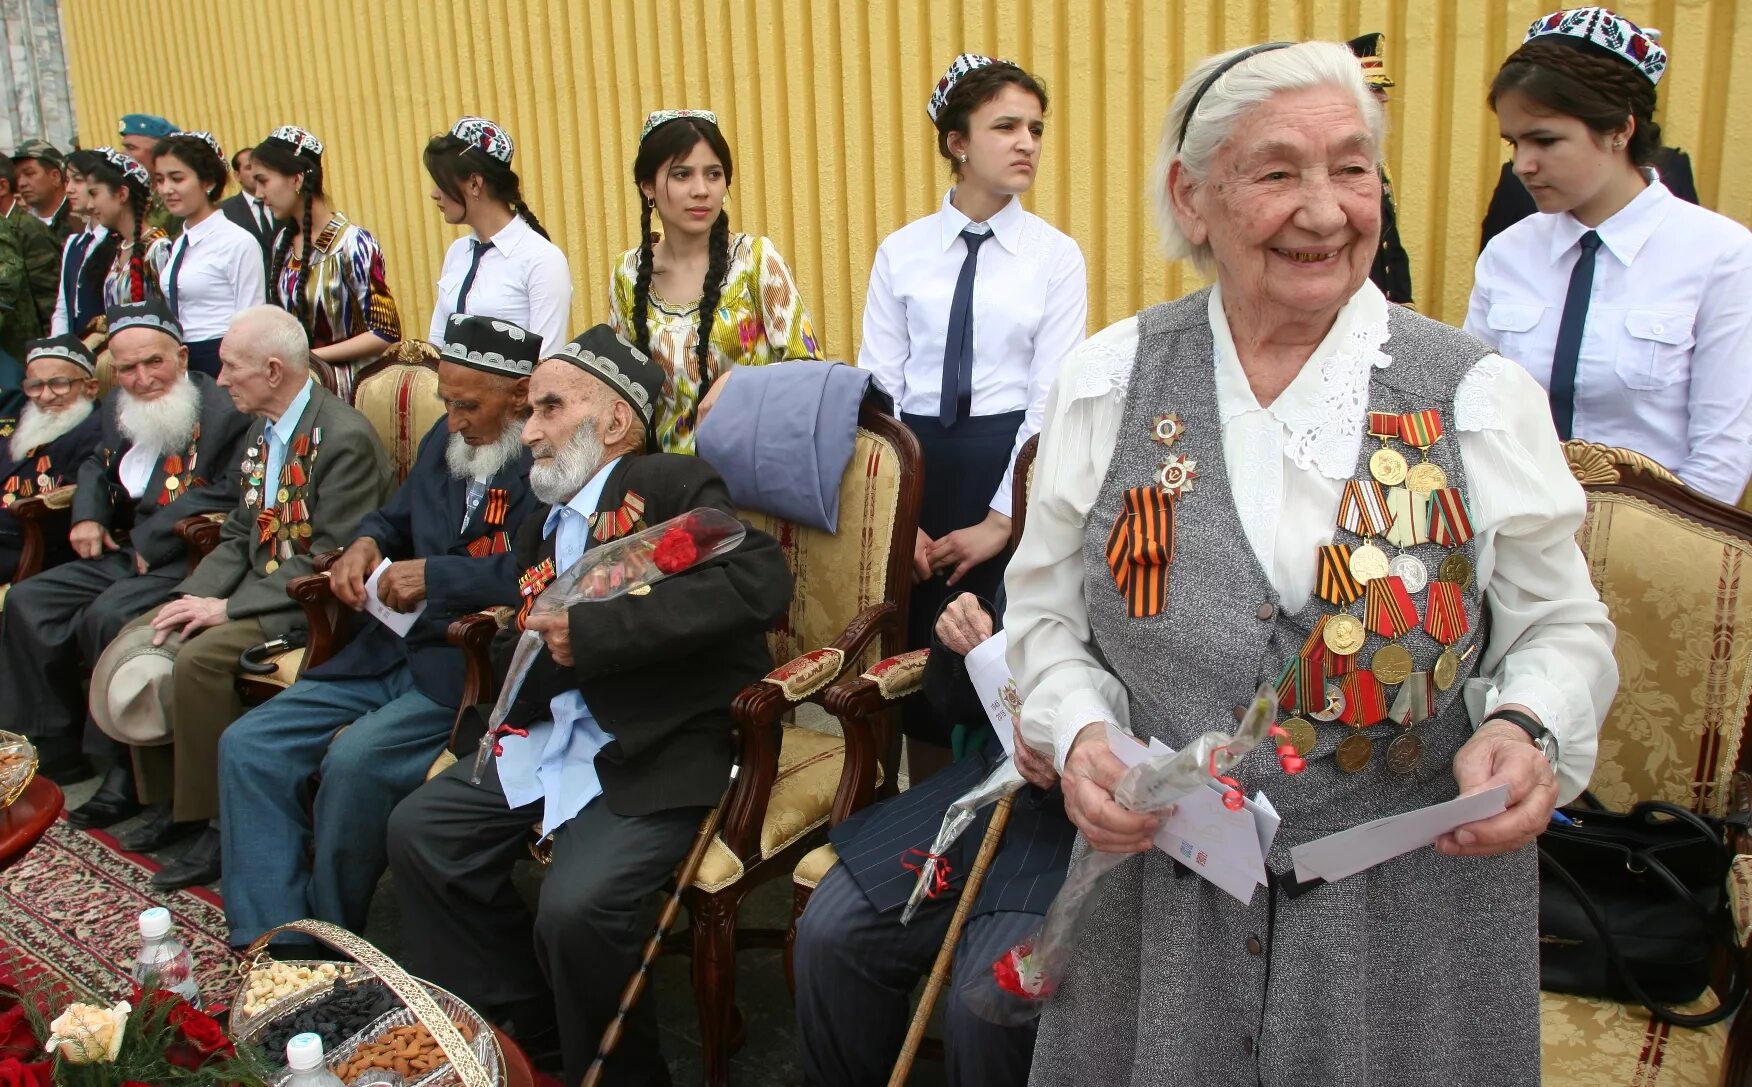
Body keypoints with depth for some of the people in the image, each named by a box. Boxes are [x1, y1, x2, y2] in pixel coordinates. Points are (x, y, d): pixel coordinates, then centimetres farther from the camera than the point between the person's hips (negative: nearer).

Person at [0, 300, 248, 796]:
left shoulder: (224, 411, -14)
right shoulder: (119, 408, 13)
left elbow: (229, 492, -24)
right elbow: (98, 466, 30)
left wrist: (152, 541, -21)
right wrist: (86, 516, 8)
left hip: (187, 560, -9)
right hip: (121, 553, 9)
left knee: (107, 616, -30)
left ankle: (126, 770, -15)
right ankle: (57, 750, 9)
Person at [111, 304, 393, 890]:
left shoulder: (345, 437, -18)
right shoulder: (261, 434, 12)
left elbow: (331, 559, -22)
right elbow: (237, 538, 12)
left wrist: (227, 607, -21)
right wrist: (193, 598, -6)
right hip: (258, 586, 9)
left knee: (200, 658, -27)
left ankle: (217, 823, -11)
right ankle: (167, 799, 12)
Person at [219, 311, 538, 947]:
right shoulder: (447, 440, 13)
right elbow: (397, 517, 29)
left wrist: (435, 575, -22)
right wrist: (366, 543, 6)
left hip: (473, 672, -9)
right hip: (389, 653, 9)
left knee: (355, 760, -29)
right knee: (248, 746, -1)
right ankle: (270, 942, 3)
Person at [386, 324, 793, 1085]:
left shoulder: (672, 485, -9)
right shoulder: (544, 523, 15)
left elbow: (759, 584, -25)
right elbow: (515, 655, 14)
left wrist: (594, 632, -24)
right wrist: (539, 647, -13)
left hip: (662, 748, -9)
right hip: (553, 738, 9)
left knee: (577, 906, -26)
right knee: (418, 831, 6)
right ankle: (515, 1025, 22)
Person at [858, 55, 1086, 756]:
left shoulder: (1056, 256, 0)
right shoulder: (901, 252, 5)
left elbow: (1052, 398, -5)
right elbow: (877, 385, 1)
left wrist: (1002, 520, -10)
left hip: (1011, 467, -1)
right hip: (913, 461, 2)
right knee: (915, 651, 9)